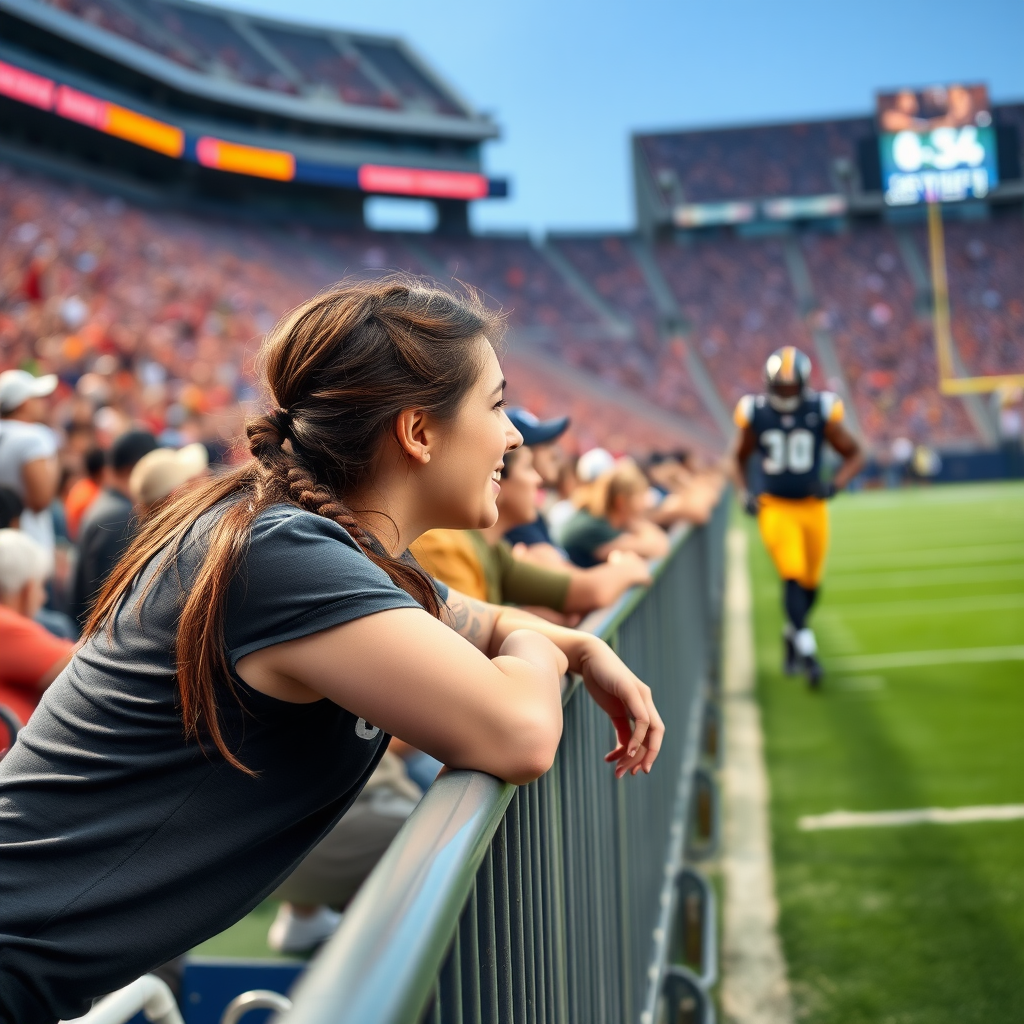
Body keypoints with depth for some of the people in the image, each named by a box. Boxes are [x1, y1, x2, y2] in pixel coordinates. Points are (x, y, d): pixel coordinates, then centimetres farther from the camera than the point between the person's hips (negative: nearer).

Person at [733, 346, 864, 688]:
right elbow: (741, 457, 12)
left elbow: (854, 455, 1)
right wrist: (746, 492, -2)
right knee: (792, 576, -17)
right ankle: (806, 649, -16)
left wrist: (835, 485, -15)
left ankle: (792, 634, 37)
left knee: (810, 583, 12)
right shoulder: (756, 414, -5)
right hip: (775, 508, -2)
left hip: (812, 508, 2)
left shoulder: (821, 412, -7)